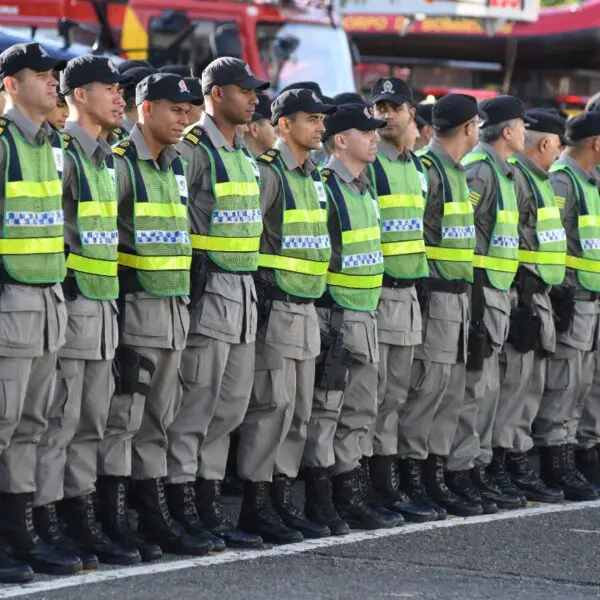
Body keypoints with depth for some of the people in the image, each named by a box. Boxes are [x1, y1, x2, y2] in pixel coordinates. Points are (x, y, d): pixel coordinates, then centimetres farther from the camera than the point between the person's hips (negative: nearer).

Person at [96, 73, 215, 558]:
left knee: (157, 419, 11)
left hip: (174, 307, 8)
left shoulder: (178, 167, 16)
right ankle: (114, 525, -4)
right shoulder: (120, 164, -9)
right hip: (134, 306, -8)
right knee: (123, 417, -6)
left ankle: (154, 515, 15)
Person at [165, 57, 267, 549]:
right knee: (196, 403, -7)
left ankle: (209, 504, 15)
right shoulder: (192, 150, -10)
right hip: (208, 291, -9)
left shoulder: (246, 156, 18)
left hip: (245, 290, 9)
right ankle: (182, 504, -3)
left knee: (231, 406, 10)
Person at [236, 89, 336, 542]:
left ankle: (282, 496, 16)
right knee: (273, 404, -9)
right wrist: (255, 286, -16)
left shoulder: (313, 177, 17)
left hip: (306, 309, 9)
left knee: (300, 409, 10)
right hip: (274, 307, -9)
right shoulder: (269, 172, -11)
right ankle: (254, 504, -5)